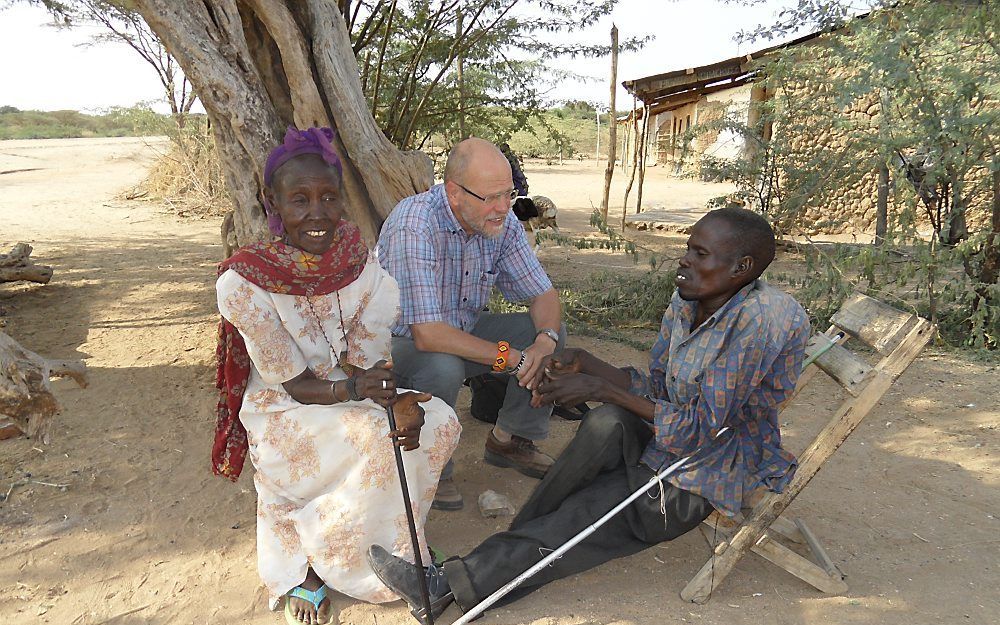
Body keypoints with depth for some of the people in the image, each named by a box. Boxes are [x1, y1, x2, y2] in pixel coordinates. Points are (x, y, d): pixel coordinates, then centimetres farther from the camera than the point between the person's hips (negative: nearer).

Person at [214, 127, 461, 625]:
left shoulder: (365, 268, -11)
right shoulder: (243, 281, -22)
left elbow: (370, 368, -11)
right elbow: (291, 384, -18)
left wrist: (401, 401, -32)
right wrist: (350, 387, -37)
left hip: (355, 400, 5)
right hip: (282, 415, -4)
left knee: (439, 420, -18)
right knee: (378, 437, -30)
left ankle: (398, 545, 2)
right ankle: (304, 564, -8)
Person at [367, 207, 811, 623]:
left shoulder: (762, 319, -27)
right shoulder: (686, 300, -1)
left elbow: (700, 433, -27)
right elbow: (655, 389, 3)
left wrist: (602, 388, -25)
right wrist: (583, 364, -11)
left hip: (709, 475, -6)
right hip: (672, 440, 6)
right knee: (608, 424, -24)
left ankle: (451, 584, -7)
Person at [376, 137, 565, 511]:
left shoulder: (502, 223, -10)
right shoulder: (413, 227, -32)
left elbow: (543, 295, -3)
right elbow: (427, 336, -37)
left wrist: (545, 341, -25)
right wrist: (511, 358, -33)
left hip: (464, 329, 6)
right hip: (401, 341, -6)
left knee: (553, 332, -9)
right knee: (443, 366, -38)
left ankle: (508, 440, 9)